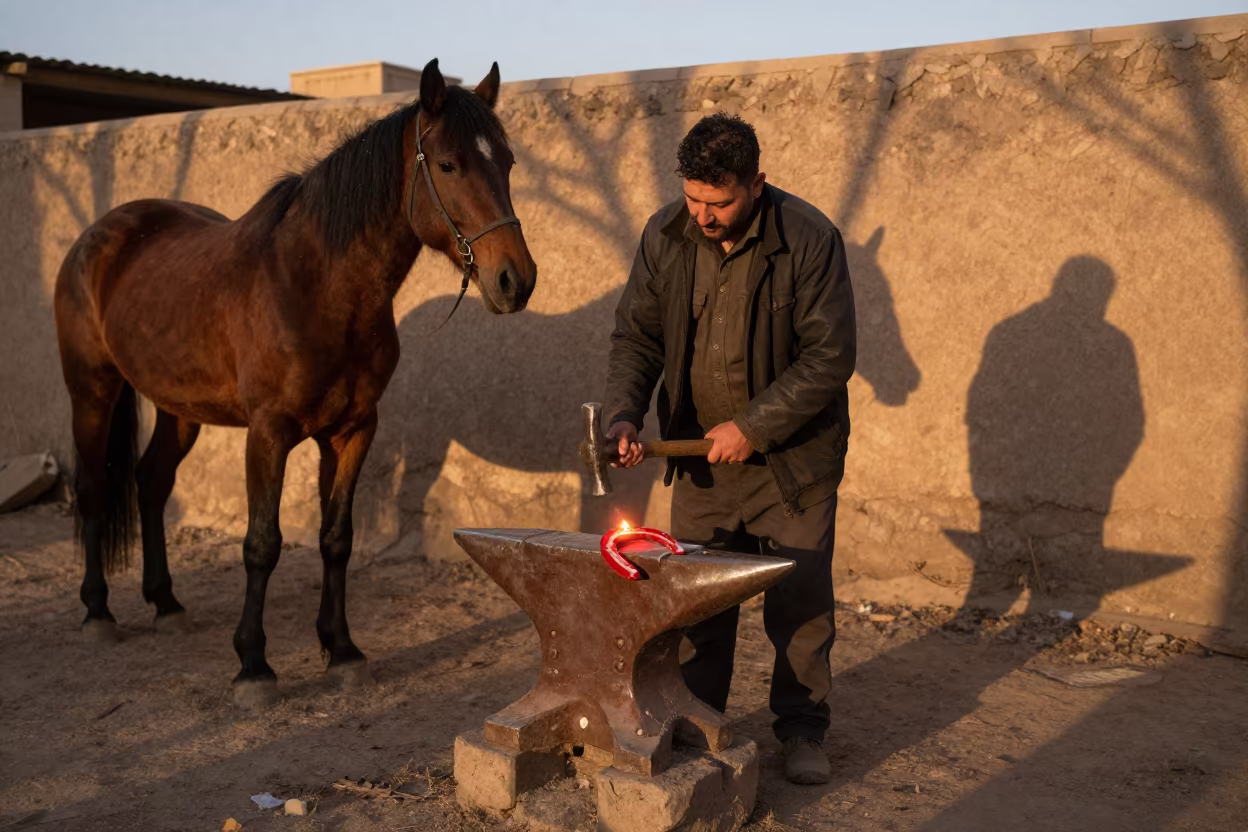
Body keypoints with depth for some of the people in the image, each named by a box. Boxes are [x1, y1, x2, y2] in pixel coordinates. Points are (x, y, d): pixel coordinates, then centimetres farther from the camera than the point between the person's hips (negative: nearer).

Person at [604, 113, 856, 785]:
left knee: (800, 596, 3)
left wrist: (754, 426, -20)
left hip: (794, 457, -3)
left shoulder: (810, 239, -17)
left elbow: (830, 356, -17)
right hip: (701, 453, 3)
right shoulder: (665, 236, -5)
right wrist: (624, 413, -15)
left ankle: (802, 729, 22)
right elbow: (636, 334, 1)